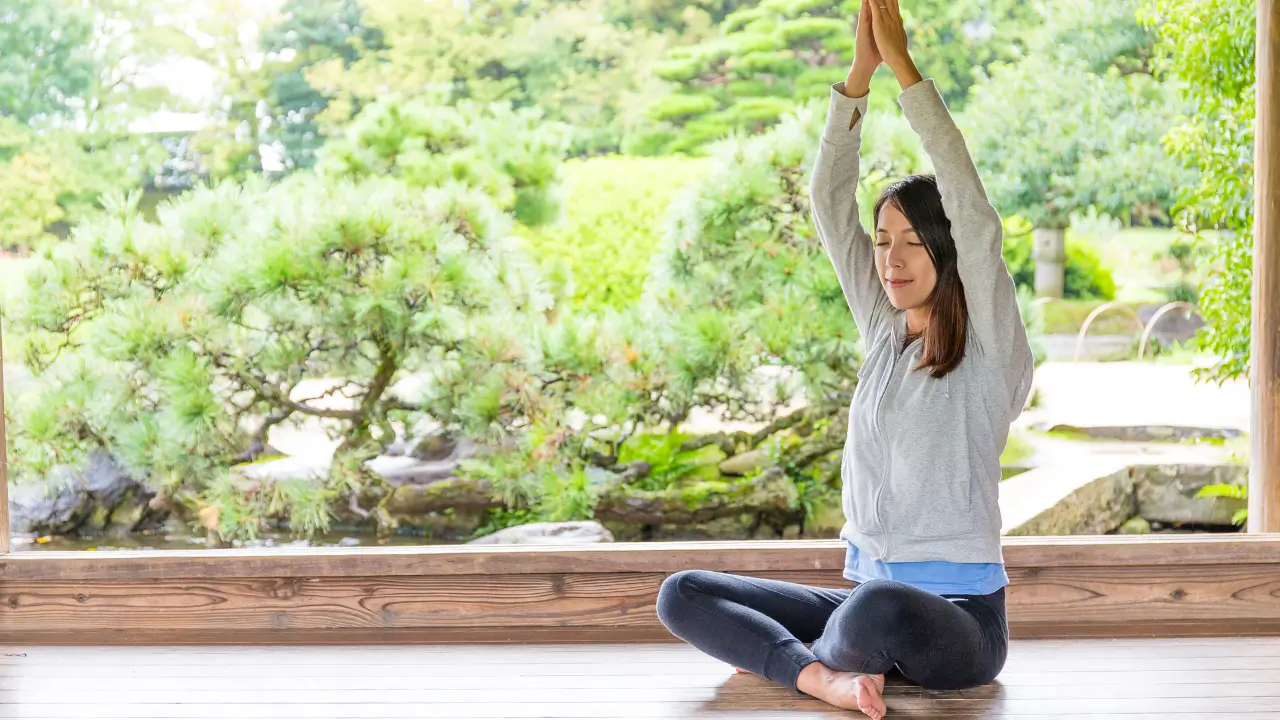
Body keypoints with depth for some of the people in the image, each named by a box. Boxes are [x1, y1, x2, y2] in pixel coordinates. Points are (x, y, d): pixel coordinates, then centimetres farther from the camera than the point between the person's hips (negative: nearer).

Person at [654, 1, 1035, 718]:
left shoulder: (989, 352, -6)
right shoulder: (886, 334, 10)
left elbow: (975, 213, -19)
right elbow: (831, 206, 4)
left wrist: (904, 66, -18)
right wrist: (860, 72, -5)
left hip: (959, 618, -6)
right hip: (870, 598, 6)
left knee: (882, 606, -41)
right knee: (683, 593, -6)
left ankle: (793, 657, -9)